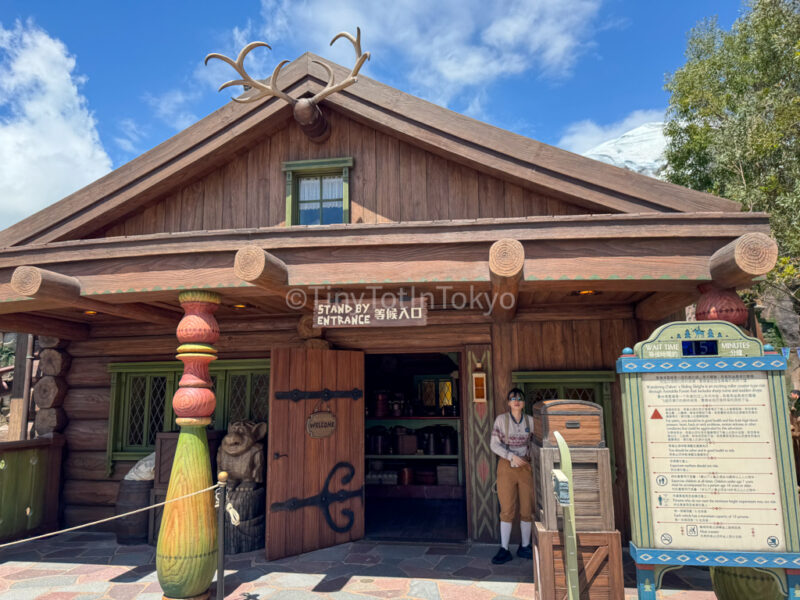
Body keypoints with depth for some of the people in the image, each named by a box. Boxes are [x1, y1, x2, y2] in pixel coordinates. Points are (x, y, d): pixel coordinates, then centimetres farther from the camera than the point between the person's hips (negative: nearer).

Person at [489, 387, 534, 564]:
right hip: (506, 466, -2)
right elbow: (494, 444, -5)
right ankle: (504, 550, 7)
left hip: (525, 466, 2)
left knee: (527, 508, 6)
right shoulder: (501, 419, -1)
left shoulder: (530, 421, 5)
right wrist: (512, 456, -15)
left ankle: (524, 547, 21)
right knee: (507, 509, -3)